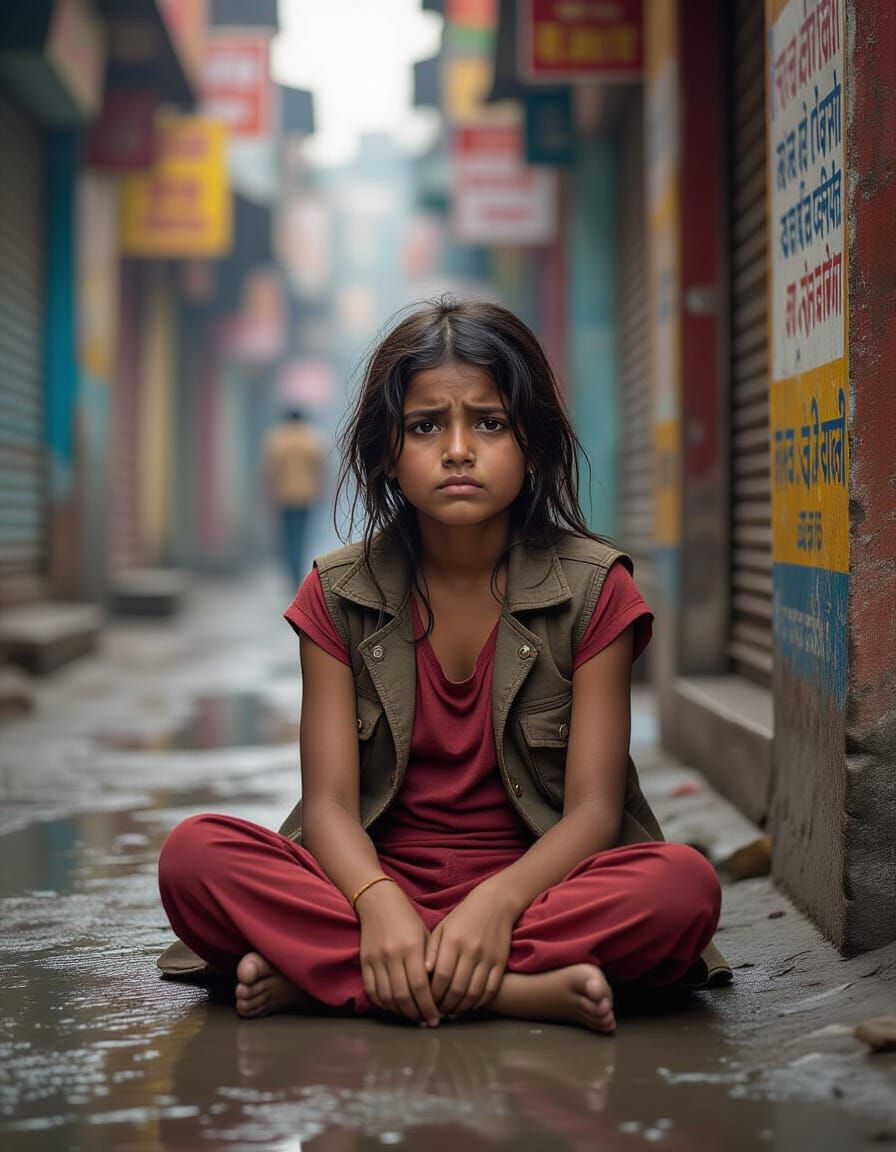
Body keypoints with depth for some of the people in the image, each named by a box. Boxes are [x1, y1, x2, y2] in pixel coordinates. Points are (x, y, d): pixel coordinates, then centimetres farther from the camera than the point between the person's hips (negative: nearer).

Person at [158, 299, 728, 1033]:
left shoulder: (593, 589, -1)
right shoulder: (338, 594, 3)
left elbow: (593, 808, -8)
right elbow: (329, 804, -5)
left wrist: (496, 903, -28)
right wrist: (379, 905, -28)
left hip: (535, 883, 0)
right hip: (380, 883, 1)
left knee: (684, 884, -33)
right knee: (194, 855, -26)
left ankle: (317, 974, -29)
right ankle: (525, 991, -31)